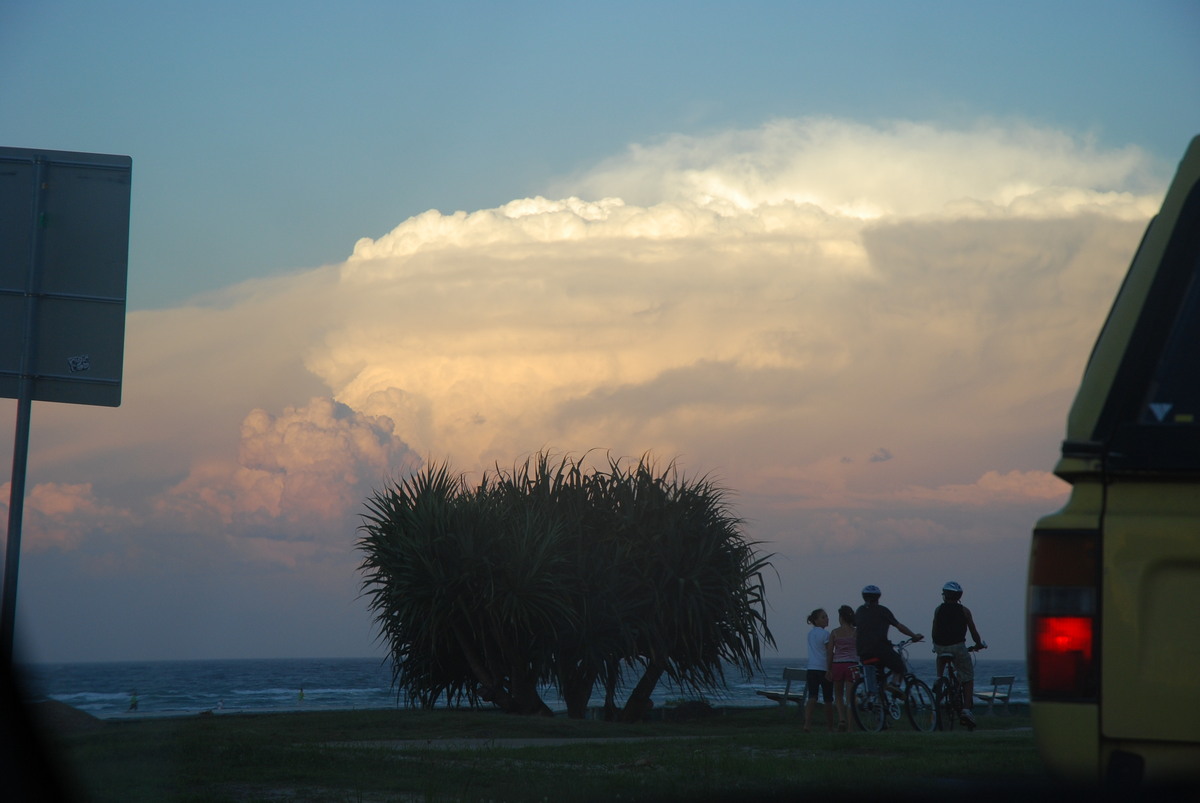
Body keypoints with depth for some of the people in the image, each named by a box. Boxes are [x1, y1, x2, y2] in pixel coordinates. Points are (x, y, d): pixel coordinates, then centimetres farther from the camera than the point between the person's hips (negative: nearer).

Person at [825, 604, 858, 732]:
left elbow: (830, 652, 1)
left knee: (838, 695, 15)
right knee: (850, 697, 3)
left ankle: (841, 719, -6)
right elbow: (859, 651, 0)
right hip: (851, 664, -1)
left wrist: (829, 670, 8)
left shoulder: (834, 632, 0)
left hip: (837, 664, 1)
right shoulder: (855, 632, -1)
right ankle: (849, 726, -1)